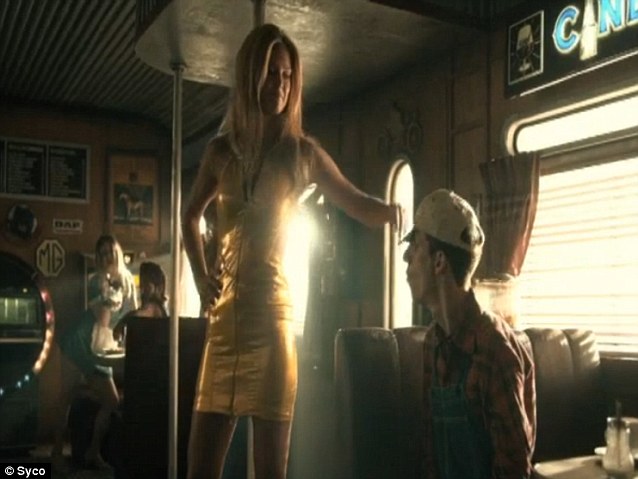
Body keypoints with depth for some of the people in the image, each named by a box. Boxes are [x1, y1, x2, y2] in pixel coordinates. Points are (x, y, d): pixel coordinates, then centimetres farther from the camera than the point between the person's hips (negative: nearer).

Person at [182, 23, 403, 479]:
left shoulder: (303, 152, 2)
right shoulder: (222, 150, 10)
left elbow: (358, 204, 0)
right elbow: (191, 217, 25)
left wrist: (391, 210, -22)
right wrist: (201, 277, 13)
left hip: (272, 309, -3)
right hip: (225, 314, 3)